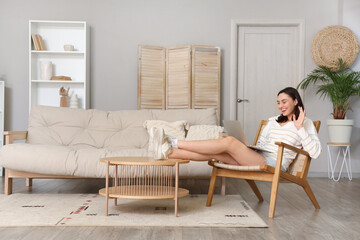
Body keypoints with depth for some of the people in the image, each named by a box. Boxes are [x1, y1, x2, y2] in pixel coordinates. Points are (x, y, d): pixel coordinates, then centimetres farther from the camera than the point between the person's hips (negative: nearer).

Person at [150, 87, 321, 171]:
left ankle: (175, 143, -26)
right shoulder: (274, 121, 25)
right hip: (258, 158, 7)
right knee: (215, 153, -17)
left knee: (229, 141, -26)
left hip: (274, 164, -7)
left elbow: (315, 153, -6)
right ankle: (168, 152, -24)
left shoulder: (306, 124, 7)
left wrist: (300, 129, -10)